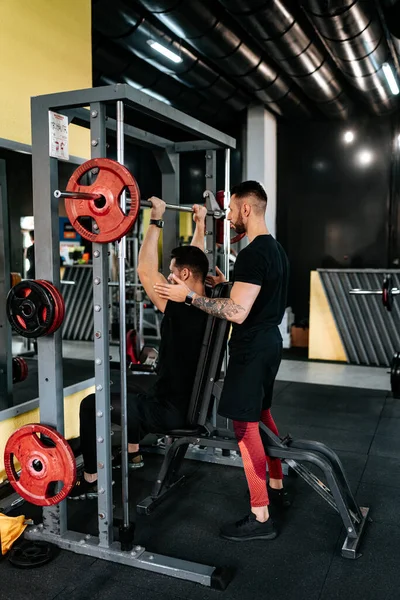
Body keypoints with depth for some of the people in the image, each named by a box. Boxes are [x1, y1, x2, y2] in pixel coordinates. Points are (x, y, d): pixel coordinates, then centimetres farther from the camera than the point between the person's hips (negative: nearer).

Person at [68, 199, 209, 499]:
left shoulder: (181, 309, -25)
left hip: (171, 411, -9)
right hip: (191, 403, 9)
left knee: (91, 405, 1)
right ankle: (133, 453, 42)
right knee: (129, 387, 33)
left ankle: (90, 481, 11)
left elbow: (146, 272, -26)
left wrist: (156, 221, -24)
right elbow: (197, 260, 14)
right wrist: (201, 222, 19)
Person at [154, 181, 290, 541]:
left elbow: (237, 312, -28)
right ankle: (276, 487, 37)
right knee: (261, 414, 22)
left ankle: (261, 518, 4)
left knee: (245, 426, -5)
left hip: (252, 347, -11)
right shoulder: (275, 249, 11)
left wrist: (189, 295, -24)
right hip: (269, 340, 11)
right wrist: (229, 284, 26)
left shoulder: (253, 254, -22)